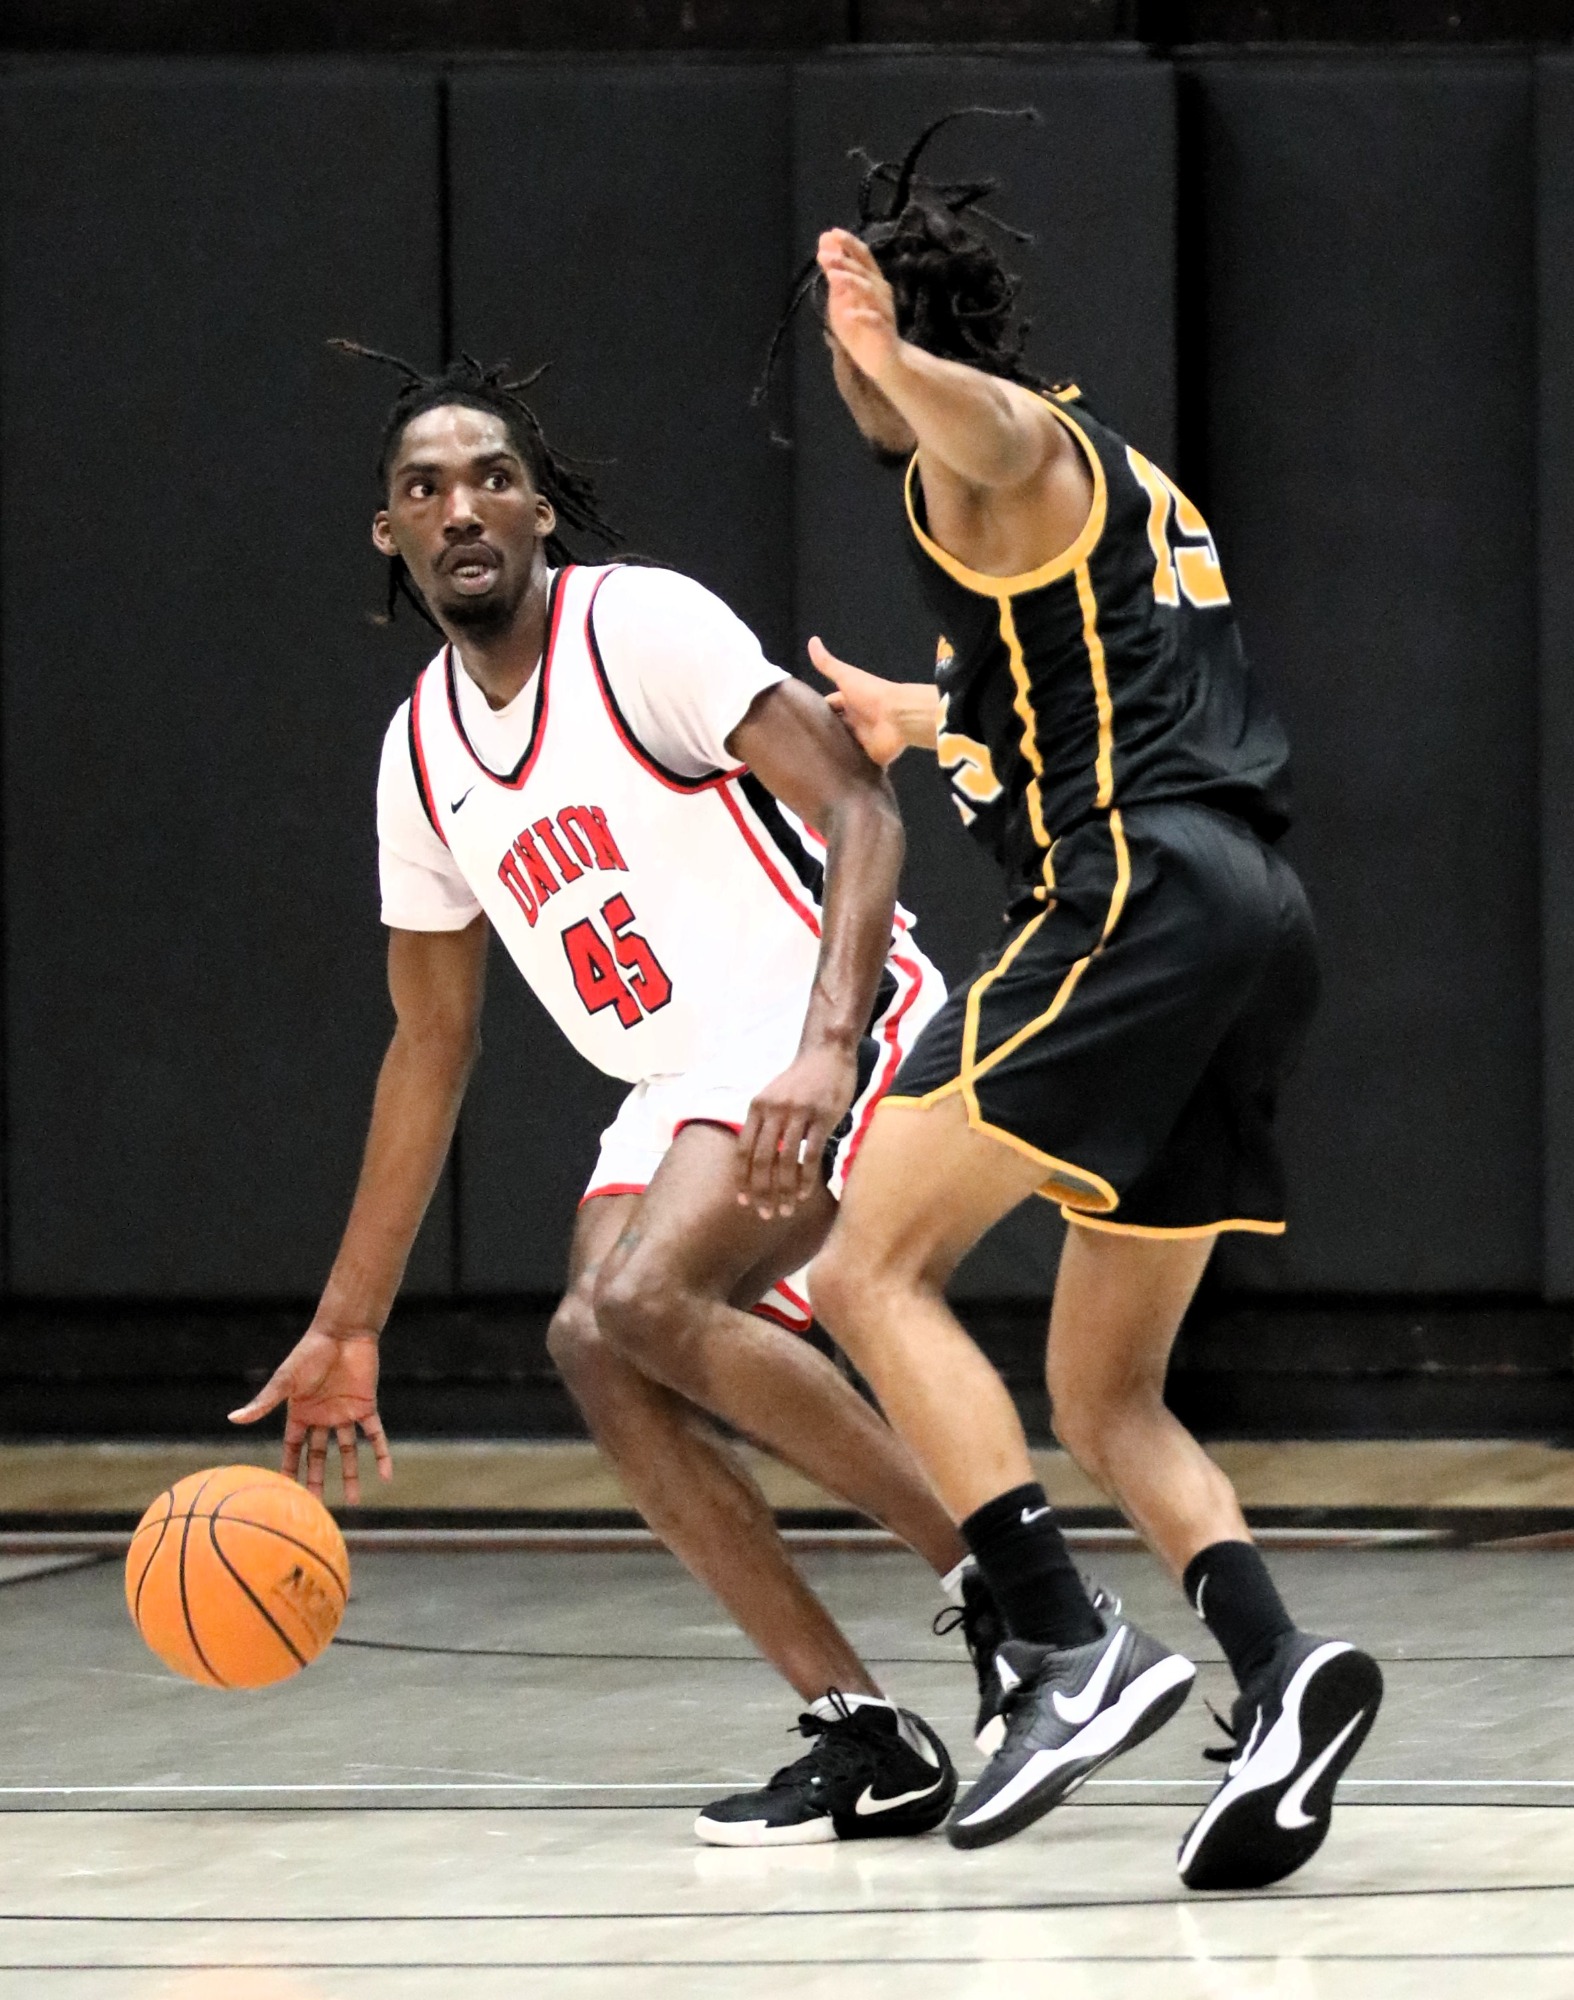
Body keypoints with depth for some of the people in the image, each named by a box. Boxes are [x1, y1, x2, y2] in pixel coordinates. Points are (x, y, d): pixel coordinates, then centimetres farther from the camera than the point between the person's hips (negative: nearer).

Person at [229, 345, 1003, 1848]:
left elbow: (859, 808, -18)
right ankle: (864, 1740, -14)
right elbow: (429, 1048, 20)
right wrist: (345, 1328, 19)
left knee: (640, 1301, -28)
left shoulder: (638, 625, -10)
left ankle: (1005, 1592, -20)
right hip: (680, 1088, 7)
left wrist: (826, 1053, -33)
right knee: (598, 1352, -16)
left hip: (829, 1027, -7)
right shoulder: (424, 752, 12)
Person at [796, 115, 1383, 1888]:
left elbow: (1004, 426, -28)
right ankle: (1276, 1668, -13)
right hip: (1255, 918, 9)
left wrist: (897, 363, -50)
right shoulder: (1115, 478, 31)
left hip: (1140, 898, -9)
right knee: (1104, 1396, 11)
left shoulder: (992, 458, 1)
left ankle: (1068, 1651, -21)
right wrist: (931, 722, 68)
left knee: (869, 1269, -8)